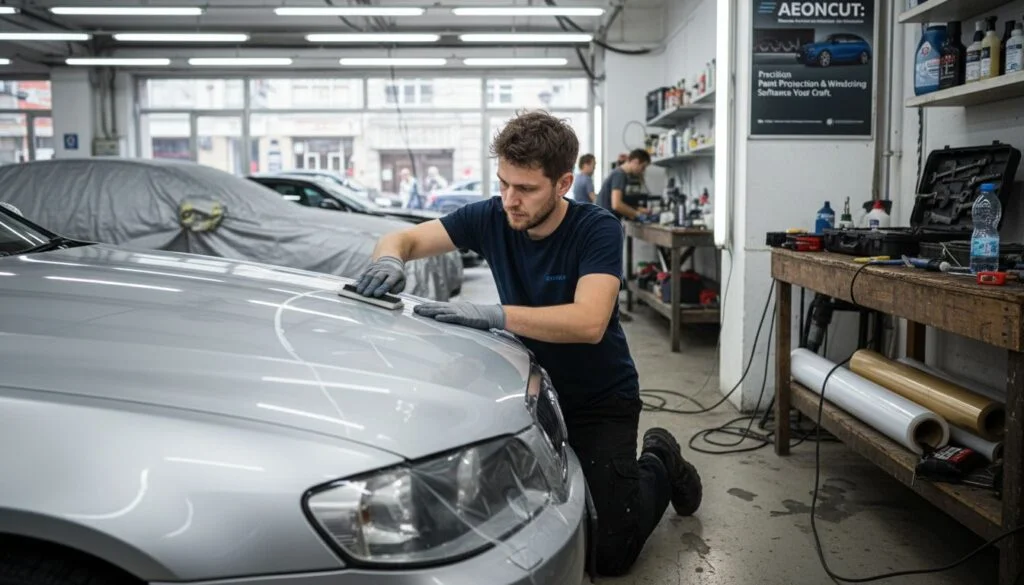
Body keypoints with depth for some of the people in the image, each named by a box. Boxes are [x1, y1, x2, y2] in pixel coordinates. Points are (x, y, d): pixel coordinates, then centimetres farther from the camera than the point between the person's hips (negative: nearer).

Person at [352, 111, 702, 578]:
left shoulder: (597, 229, -23)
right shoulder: (491, 217, -11)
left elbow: (589, 322, -37)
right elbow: (403, 238, -5)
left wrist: (493, 315, -46)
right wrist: (389, 259, -30)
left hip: (602, 401, -4)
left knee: (610, 555, -3)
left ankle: (660, 464, 24)